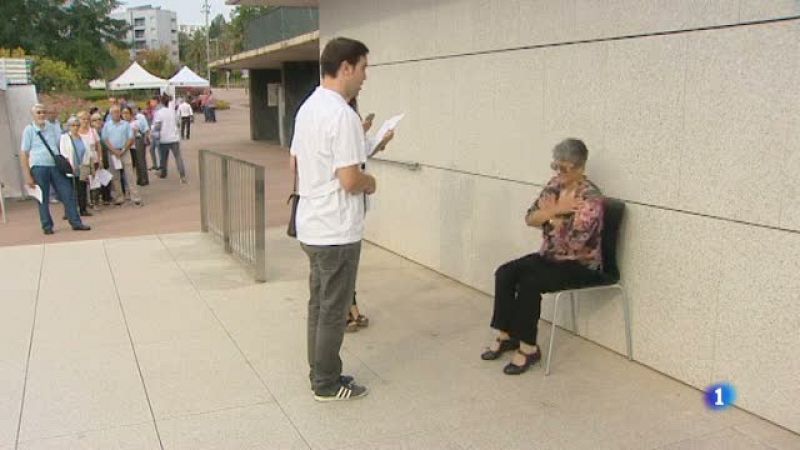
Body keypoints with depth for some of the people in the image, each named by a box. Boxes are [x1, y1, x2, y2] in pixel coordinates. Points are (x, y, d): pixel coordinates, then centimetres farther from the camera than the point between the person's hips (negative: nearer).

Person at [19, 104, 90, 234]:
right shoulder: (29, 130, -2)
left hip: (56, 166, 4)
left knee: (68, 194, 2)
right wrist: (27, 176, -8)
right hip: (39, 167, -4)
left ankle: (76, 222, 10)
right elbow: (23, 154, -4)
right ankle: (47, 226, 17)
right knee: (43, 199, 6)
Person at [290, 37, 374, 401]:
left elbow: (295, 163, 18)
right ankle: (327, 384, 17)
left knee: (318, 304, 18)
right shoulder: (343, 115, -21)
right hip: (337, 232, -9)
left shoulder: (307, 108, 9)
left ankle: (320, 374, 30)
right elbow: (350, 181, -25)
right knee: (333, 310, 4)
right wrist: (369, 182, -4)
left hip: (312, 226, 9)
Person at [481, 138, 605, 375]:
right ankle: (507, 335, -2)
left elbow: (572, 240, -28)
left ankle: (528, 347, -14)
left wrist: (550, 214, -14)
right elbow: (530, 218, -2)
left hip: (580, 266, -8)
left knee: (529, 283, -28)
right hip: (550, 256, 8)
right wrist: (557, 209, -19)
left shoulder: (591, 197, -21)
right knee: (505, 273, -12)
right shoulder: (555, 184, 3)